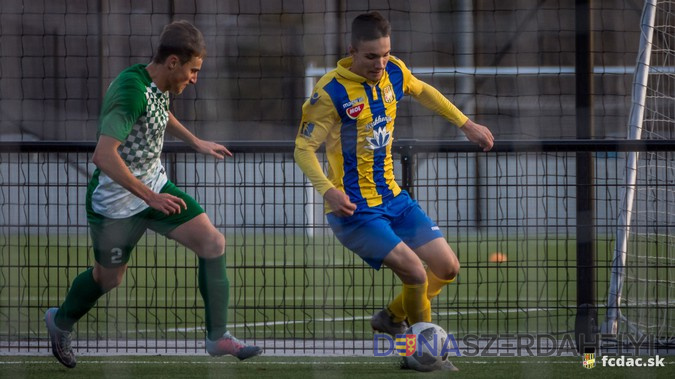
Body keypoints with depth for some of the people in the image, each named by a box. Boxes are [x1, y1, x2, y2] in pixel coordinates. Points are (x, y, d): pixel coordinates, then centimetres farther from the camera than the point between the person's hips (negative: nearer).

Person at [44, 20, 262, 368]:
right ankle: (61, 322, 43)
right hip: (115, 203, -8)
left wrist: (196, 142, 28)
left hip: (153, 186, 8)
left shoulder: (160, 86, -2)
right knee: (109, 278, 13)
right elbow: (103, 155, -40)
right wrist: (150, 197, -37)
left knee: (213, 242, -6)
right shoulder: (131, 92, -30)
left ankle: (218, 337, 0)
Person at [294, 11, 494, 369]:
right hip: (353, 210, -7)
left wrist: (466, 124, 23)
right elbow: (304, 148, -17)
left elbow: (423, 91, 22)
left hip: (392, 198, 7)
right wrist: (327, 190, -32)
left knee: (447, 267, 5)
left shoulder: (394, 72, -1)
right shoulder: (331, 92, -20)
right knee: (416, 272, -20)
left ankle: (392, 317, 29)